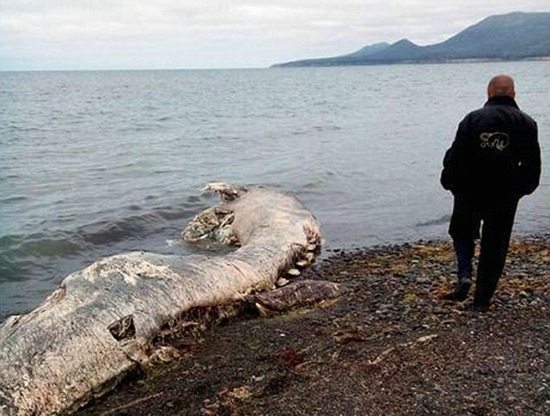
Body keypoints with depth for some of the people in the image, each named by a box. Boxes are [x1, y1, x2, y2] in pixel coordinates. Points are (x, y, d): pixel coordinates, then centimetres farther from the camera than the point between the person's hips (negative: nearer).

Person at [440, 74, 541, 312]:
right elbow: (532, 165, 4)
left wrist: (449, 182, 6)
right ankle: (482, 300, 14)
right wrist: (523, 188, 18)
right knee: (495, 247, 10)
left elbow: (455, 156, -7)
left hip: (469, 193, 0)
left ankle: (464, 276, 1)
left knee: (462, 233, 22)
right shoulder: (527, 124, -1)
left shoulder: (472, 119, -6)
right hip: (505, 197, 1)